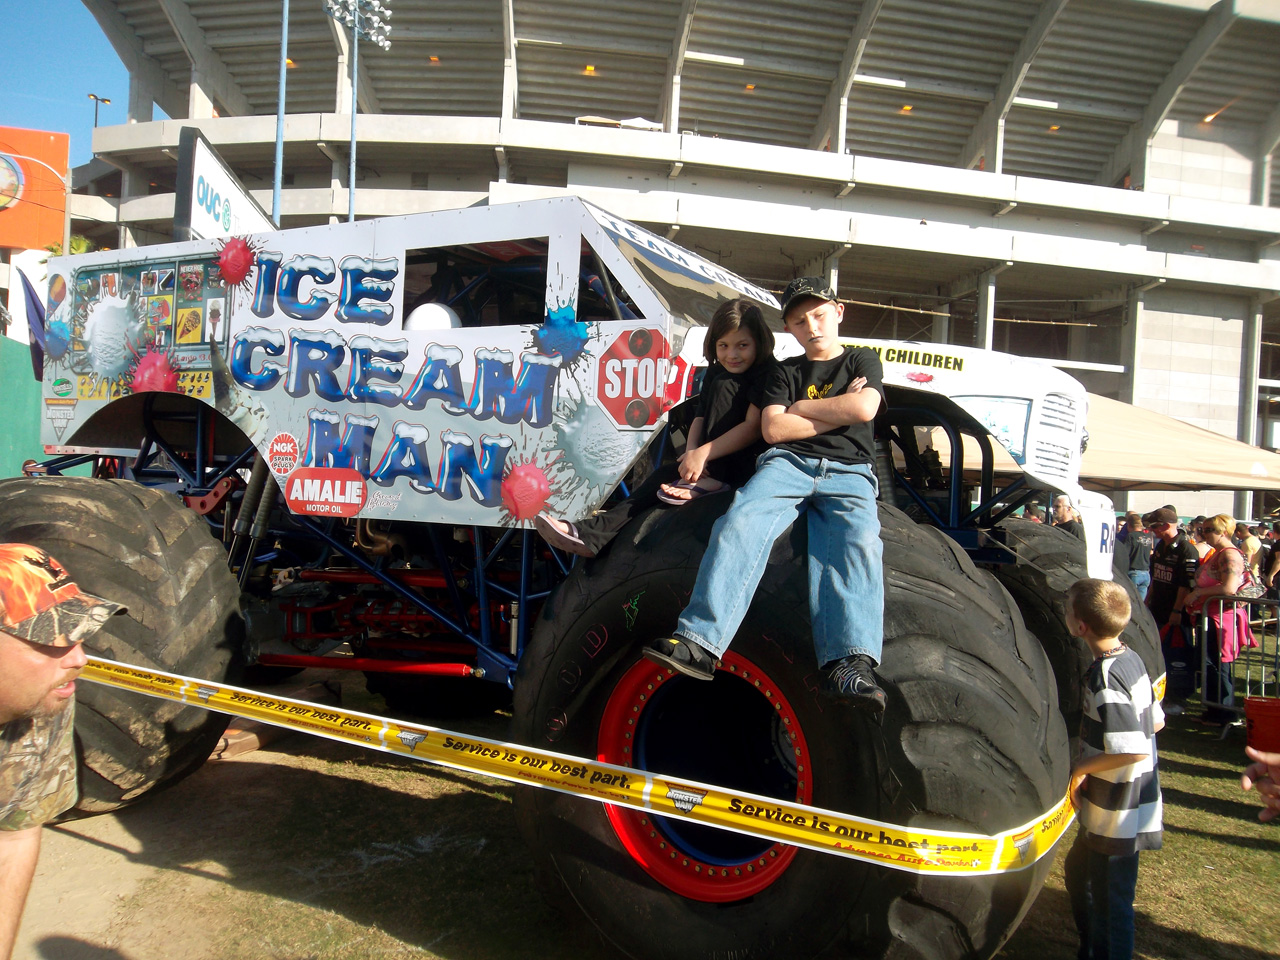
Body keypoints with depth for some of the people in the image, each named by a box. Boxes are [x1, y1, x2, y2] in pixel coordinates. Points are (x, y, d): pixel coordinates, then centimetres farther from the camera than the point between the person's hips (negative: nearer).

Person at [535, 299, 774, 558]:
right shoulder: (715, 371, 11)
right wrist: (692, 450, -18)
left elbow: (753, 427, -21)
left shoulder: (767, 374, -12)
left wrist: (703, 453, -28)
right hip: (713, 458, 7)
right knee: (665, 475, -16)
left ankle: (712, 480, -26)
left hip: (751, 460, -6)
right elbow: (700, 417, 3)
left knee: (724, 384, -19)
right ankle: (592, 532, -25)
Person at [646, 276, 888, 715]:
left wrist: (802, 408, 6)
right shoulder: (786, 372, 24)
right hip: (788, 463, 1)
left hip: (848, 472, -1)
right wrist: (837, 412, 5)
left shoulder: (863, 361, 21)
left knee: (858, 545, -33)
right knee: (742, 521, -30)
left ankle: (849, 667, -51)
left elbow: (863, 409, 0)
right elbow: (773, 429, 6)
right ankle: (699, 642, -44)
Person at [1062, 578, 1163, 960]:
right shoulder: (1132, 659, 1)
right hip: (1134, 804, 10)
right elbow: (1156, 721, 11)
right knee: (1079, 872, 27)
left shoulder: (1104, 677, -27)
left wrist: (1082, 766, -17)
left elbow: (1133, 750, -32)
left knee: (1110, 899, 6)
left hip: (1118, 816, -10)